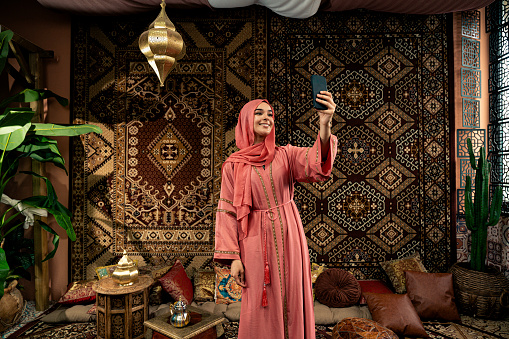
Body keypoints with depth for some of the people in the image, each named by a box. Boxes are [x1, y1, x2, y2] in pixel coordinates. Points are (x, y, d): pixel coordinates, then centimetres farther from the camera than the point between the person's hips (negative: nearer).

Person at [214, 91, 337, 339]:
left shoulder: (285, 155, 1)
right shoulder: (234, 165, -1)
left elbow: (316, 162, -18)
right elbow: (228, 212, -2)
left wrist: (325, 125, -36)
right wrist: (233, 256, -7)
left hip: (288, 236, 2)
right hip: (256, 241, -1)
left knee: (292, 300, 13)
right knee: (260, 306, 8)